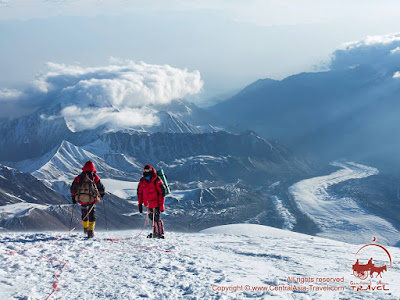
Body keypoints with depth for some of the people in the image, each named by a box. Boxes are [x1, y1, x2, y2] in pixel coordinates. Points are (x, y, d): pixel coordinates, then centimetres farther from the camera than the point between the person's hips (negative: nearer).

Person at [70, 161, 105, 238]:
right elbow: (101, 188, 2)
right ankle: (90, 231, -6)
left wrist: (73, 197, 21)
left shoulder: (79, 177, 4)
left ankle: (85, 228, 39)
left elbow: (72, 188, 7)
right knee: (92, 215, 5)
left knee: (84, 214, 23)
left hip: (81, 199, 3)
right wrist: (102, 193, 23)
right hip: (91, 199, -3)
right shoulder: (95, 177, -3)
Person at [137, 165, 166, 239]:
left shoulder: (156, 180, -12)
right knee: (152, 218, 12)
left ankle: (161, 233, -2)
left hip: (156, 203, -6)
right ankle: (155, 233, 22)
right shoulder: (142, 180, 5)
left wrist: (161, 204, -13)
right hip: (148, 204, 6)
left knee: (157, 218, -8)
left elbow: (162, 192, -10)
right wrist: (140, 203, 10)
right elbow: (140, 192, 13)